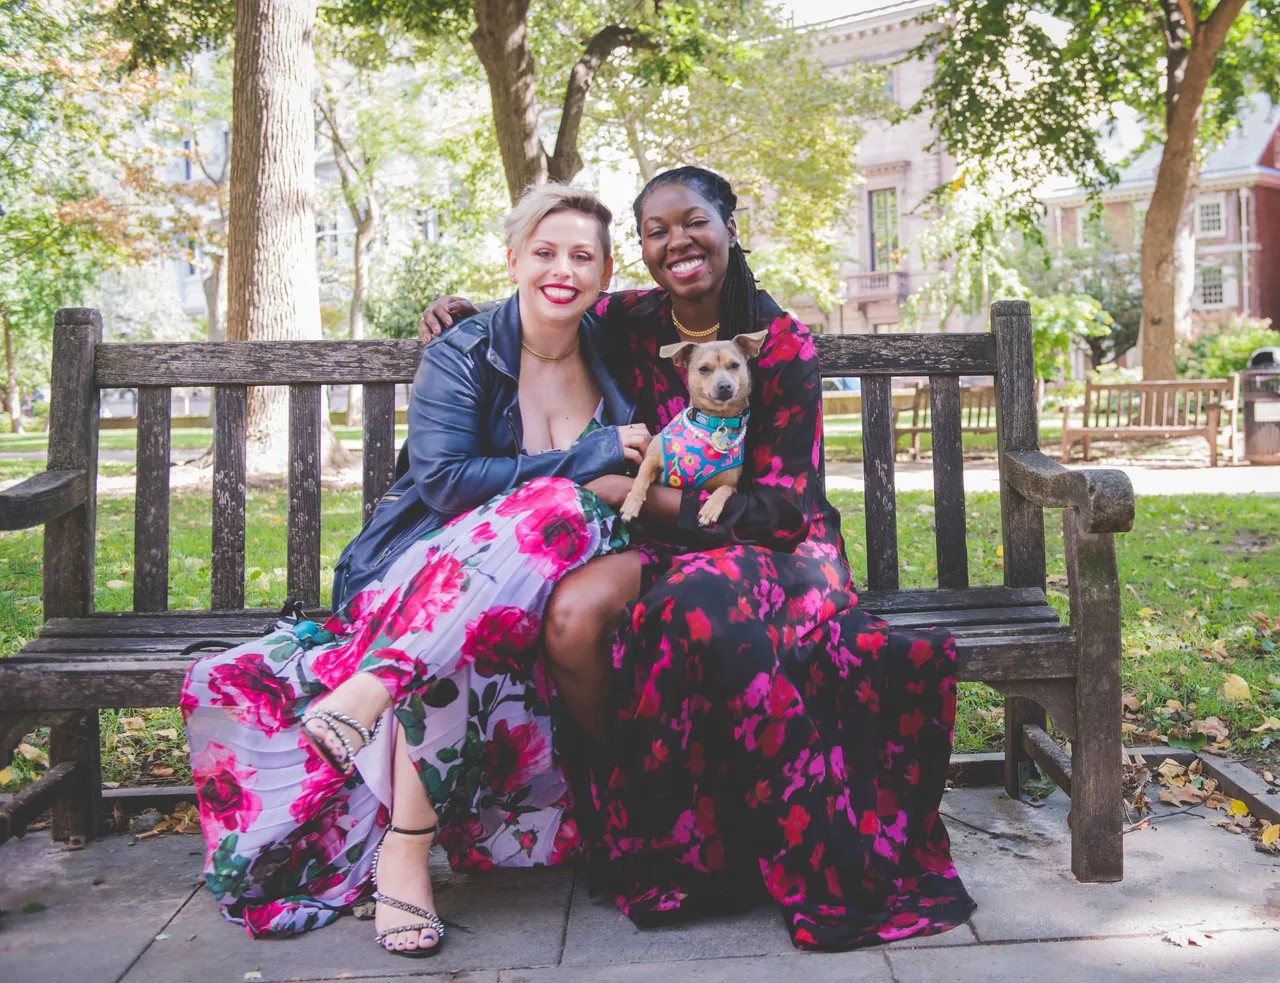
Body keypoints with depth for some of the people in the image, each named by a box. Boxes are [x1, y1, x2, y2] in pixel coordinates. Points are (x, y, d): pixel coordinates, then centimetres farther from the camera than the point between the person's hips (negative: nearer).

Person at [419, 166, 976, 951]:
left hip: (763, 541, -3)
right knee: (572, 620, -31)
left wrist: (657, 498, -18)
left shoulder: (784, 347, -7)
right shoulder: (627, 322, 4)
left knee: (707, 611, -39)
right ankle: (631, 798, -8)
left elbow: (781, 506, -11)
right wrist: (466, 311, 6)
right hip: (664, 539, 3)